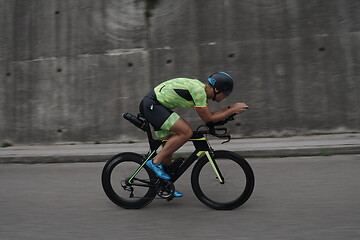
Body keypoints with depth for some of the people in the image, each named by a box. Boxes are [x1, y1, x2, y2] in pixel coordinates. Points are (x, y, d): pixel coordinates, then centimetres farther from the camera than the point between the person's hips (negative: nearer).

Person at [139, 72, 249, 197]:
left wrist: (230, 108, 8)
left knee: (169, 147, 11)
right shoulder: (199, 91, -21)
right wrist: (233, 110, -12)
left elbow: (209, 115, 14)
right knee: (186, 132, -19)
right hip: (151, 105, -10)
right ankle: (155, 162, -10)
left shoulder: (201, 89, 10)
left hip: (152, 105, 10)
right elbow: (208, 119, -17)